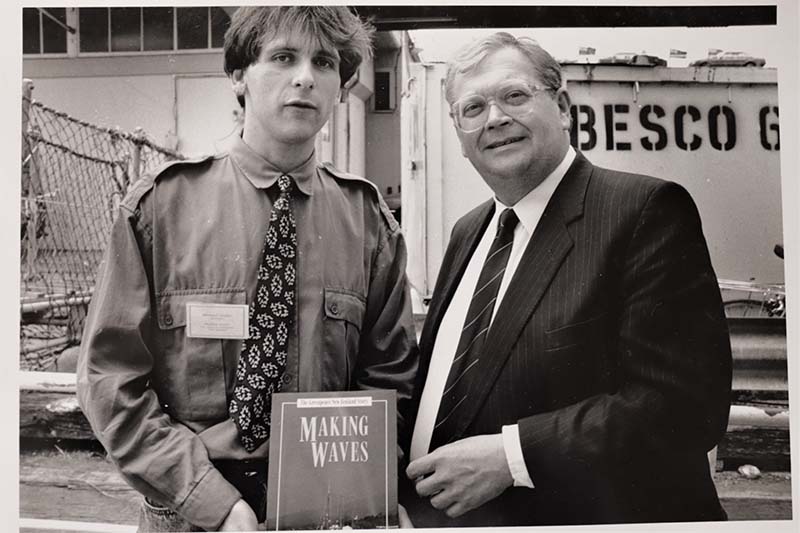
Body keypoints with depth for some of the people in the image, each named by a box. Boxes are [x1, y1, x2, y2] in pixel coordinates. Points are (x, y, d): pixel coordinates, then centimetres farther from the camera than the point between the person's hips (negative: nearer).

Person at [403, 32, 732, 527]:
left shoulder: (647, 209, -15)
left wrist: (512, 454, -24)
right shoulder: (467, 233, 7)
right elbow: (437, 385, 11)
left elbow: (686, 402, -22)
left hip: (574, 514, -6)